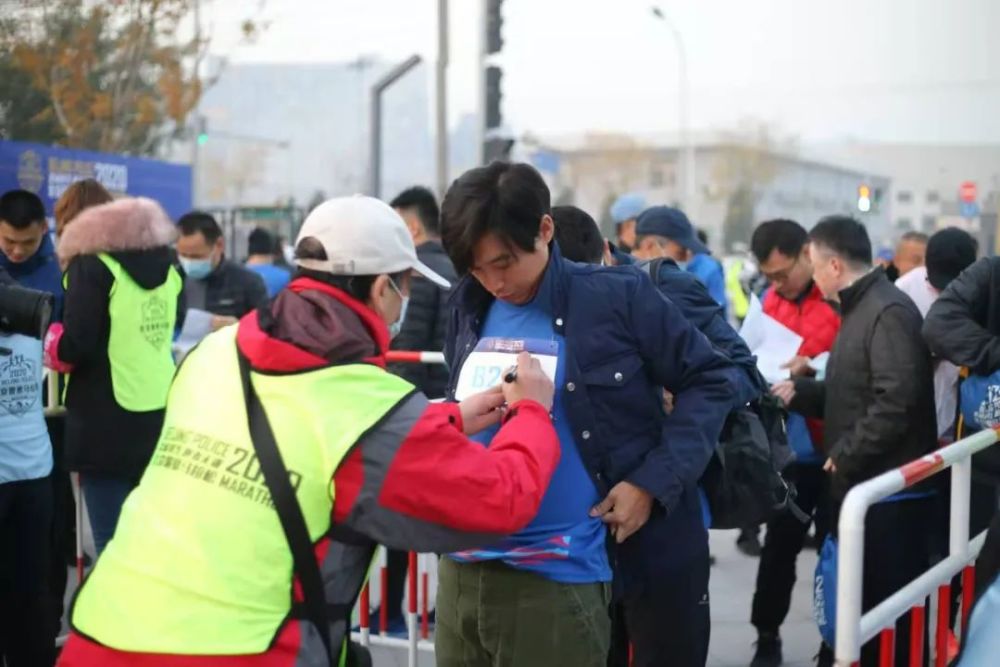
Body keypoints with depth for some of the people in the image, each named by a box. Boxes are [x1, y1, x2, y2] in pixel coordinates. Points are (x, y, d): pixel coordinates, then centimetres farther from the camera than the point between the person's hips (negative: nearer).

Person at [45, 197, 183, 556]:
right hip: (161, 422, 6)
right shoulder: (168, 270, 11)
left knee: (113, 543, -1)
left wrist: (54, 348, 4)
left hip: (107, 427, -6)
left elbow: (75, 346, -14)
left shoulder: (93, 266, -7)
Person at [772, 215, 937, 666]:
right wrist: (800, 393, 12)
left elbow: (895, 402, -27)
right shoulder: (860, 309, 16)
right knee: (855, 601, 18)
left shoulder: (888, 312, -17)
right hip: (859, 485, 10)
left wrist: (844, 455, -20)